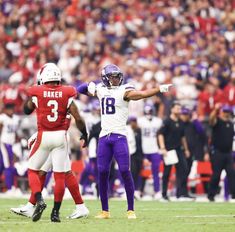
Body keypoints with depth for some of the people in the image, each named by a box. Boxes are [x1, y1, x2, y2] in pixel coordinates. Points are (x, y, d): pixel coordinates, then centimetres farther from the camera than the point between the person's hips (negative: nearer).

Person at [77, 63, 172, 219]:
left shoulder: (124, 91, -4)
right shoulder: (101, 89, 12)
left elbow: (142, 94, -20)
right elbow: (81, 89, 23)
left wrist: (159, 89, -35)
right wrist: (89, 87, 1)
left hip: (119, 136, -5)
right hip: (104, 136, 5)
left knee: (125, 172, -9)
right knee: (102, 173, 3)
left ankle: (131, 210, -3)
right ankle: (105, 211, 13)